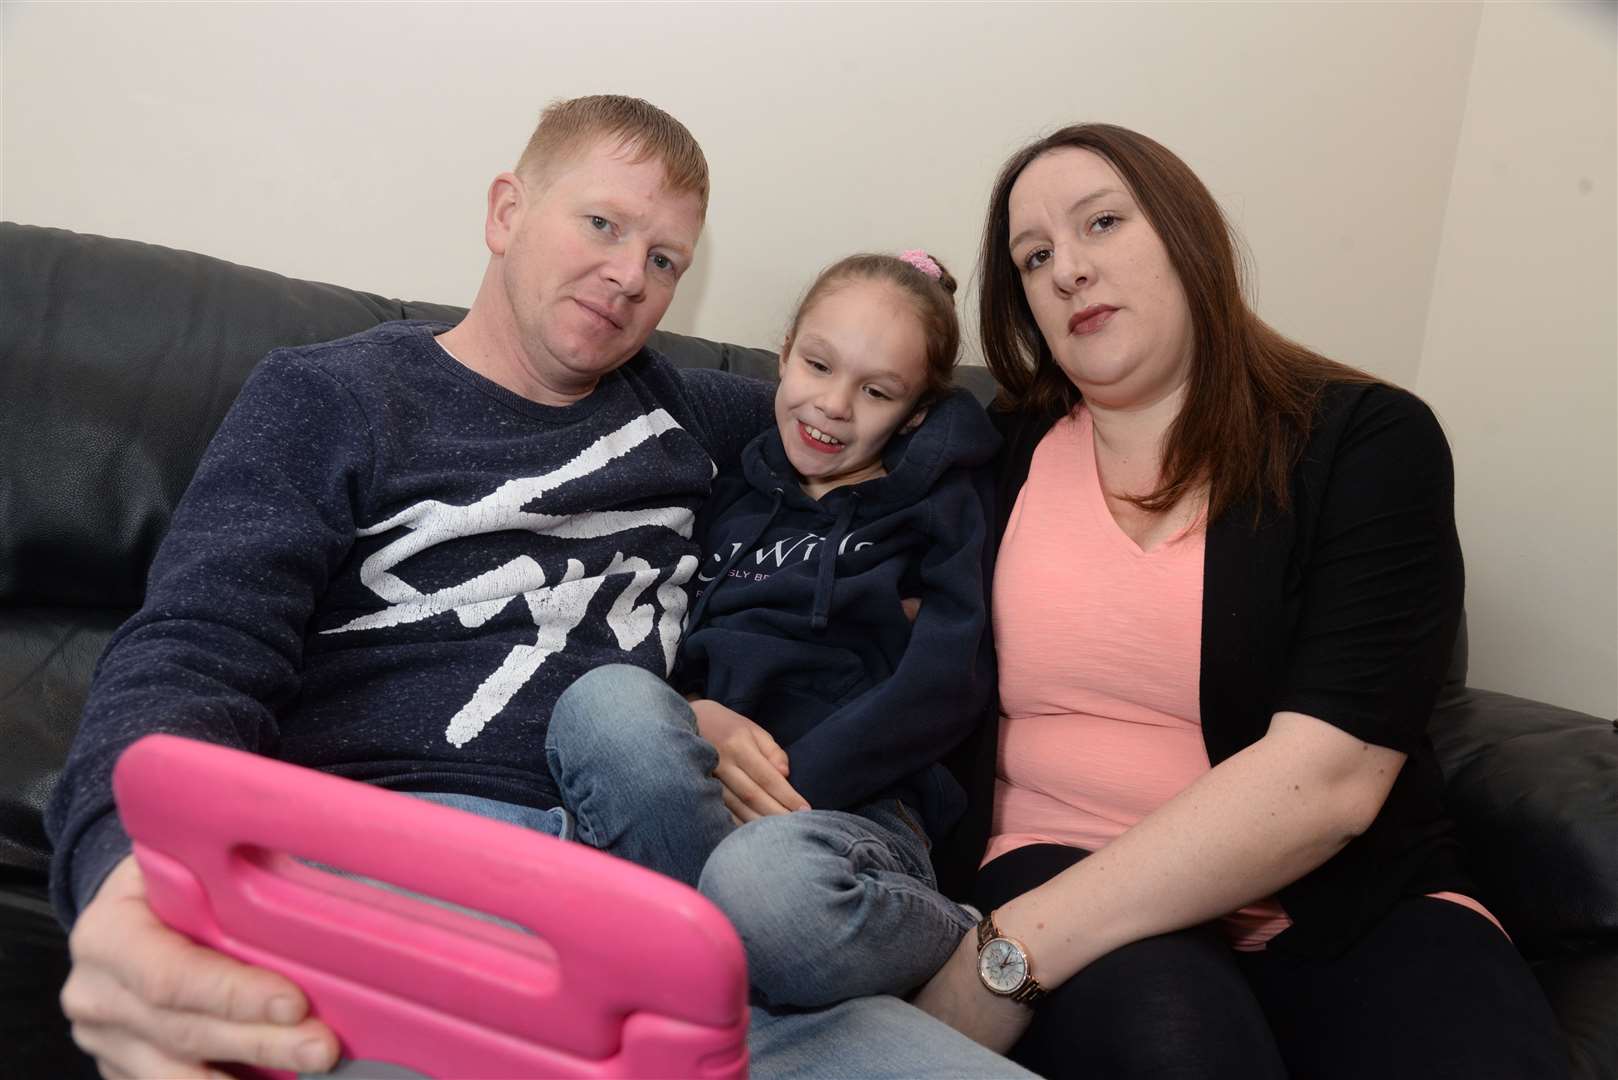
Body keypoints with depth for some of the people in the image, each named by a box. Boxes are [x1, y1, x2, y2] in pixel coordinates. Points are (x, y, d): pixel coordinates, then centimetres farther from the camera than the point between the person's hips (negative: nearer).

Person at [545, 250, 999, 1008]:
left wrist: (803, 775, -15)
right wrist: (694, 722, -11)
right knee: (606, 700, -32)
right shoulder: (732, 491, 24)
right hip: (685, 778, 3)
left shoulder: (939, 502, 15)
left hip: (853, 795, -3)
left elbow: (950, 677, -1)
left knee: (766, 880, -40)